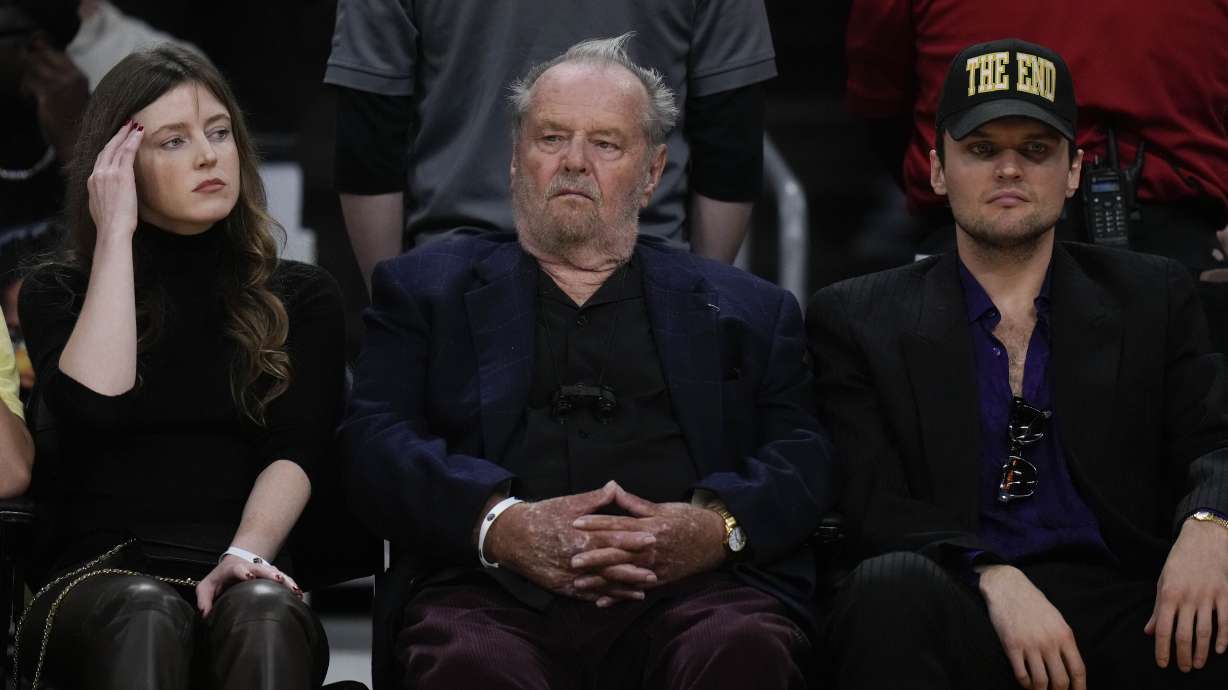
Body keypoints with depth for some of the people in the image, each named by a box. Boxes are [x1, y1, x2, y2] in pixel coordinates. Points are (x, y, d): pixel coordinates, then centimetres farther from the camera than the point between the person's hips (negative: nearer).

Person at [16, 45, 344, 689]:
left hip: (236, 580, 1)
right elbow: (97, 405, -8)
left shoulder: (300, 298, 17)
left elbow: (294, 452, 2)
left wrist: (244, 556, -19)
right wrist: (116, 236, -1)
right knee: (145, 614, -38)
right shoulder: (59, 292, 15)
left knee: (263, 614, -37)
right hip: (98, 578, -1)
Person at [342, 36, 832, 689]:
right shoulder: (425, 287, 24)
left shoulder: (746, 309, 26)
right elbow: (375, 442, 9)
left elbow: (804, 458, 13)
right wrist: (500, 524, -12)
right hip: (495, 595, -1)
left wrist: (717, 527, -11)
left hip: (689, 587, 1)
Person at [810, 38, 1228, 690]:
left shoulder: (1154, 298, 19)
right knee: (894, 585, -36)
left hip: (1120, 607, 0)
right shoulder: (859, 319, 12)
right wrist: (993, 579, -19)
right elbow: (869, 502, 1)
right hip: (966, 614, 0)